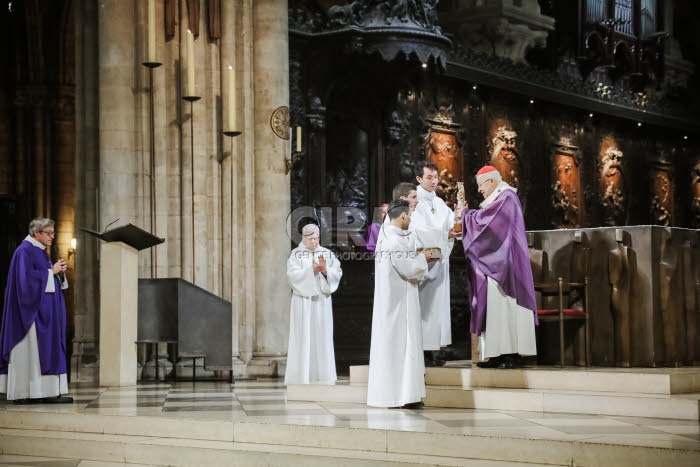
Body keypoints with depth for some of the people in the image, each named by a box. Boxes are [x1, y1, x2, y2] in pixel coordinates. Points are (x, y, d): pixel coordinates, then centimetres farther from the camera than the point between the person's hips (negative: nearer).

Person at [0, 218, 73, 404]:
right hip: (34, 310, -10)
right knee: (32, 349, -10)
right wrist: (51, 271, -15)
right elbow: (27, 278, -21)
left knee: (46, 349, 5)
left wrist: (59, 271, 3)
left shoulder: (41, 252, 19)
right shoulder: (25, 251, -10)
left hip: (45, 311, 10)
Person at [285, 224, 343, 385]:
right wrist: (312, 270, -24)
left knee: (322, 335, 3)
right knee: (303, 337, -4)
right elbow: (293, 275, -13)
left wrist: (325, 270, -20)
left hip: (322, 301, 3)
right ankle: (302, 376, -3)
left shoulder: (327, 254, 8)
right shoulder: (296, 254, 0)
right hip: (303, 301, -3)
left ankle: (322, 376, 7)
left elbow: (337, 273, -1)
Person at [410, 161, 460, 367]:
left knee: (437, 303, 5)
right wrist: (445, 235, -20)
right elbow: (419, 230, -16)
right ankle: (420, 351, -9)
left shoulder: (439, 203, 18)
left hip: (439, 259, 7)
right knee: (423, 303, -9)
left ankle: (432, 349, 7)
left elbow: (452, 223, 7)